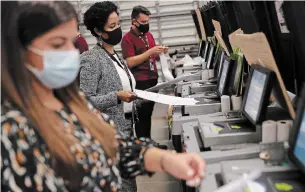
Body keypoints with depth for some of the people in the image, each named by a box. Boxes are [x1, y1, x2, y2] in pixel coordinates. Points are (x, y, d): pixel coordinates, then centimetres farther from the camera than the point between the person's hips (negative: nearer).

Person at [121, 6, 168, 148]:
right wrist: (150, 51, -20)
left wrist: (159, 52, 0)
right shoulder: (127, 38, -10)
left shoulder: (148, 34, 12)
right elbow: (130, 62, -18)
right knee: (141, 115, -2)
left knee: (149, 113, 14)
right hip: (140, 83, -7)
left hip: (153, 80, 7)